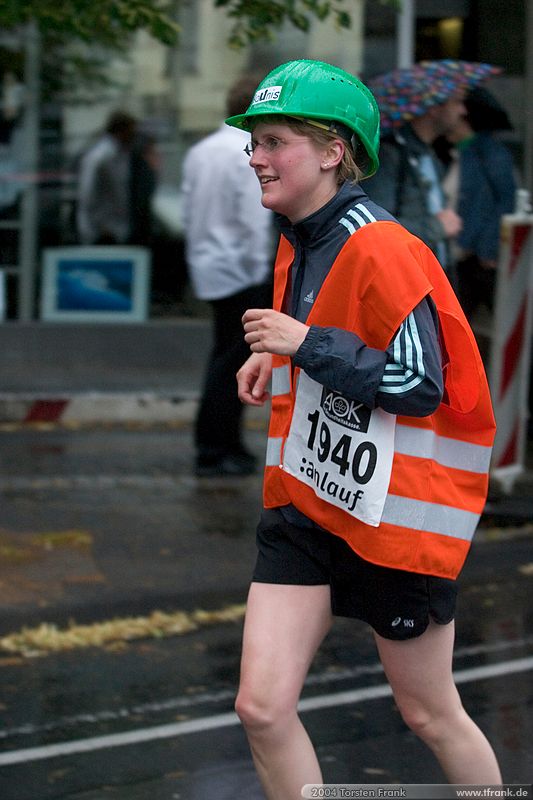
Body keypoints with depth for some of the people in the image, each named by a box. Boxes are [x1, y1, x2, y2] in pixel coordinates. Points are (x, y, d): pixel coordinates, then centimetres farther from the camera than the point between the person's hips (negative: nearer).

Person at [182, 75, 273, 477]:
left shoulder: (200, 151, 9)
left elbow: (190, 209, 14)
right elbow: (255, 220, -17)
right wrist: (260, 271, -11)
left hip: (208, 264, 8)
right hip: (241, 270, -8)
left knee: (226, 355, 14)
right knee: (233, 361, -3)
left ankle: (224, 444, 17)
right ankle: (215, 450, 0)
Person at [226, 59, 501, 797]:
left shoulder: (381, 251, -21)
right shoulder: (299, 241, 6)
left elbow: (418, 383, -24)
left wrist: (306, 344, -23)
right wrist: (277, 355, 5)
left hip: (396, 514, -7)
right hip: (306, 503, 8)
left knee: (430, 716, 8)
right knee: (262, 707, -2)